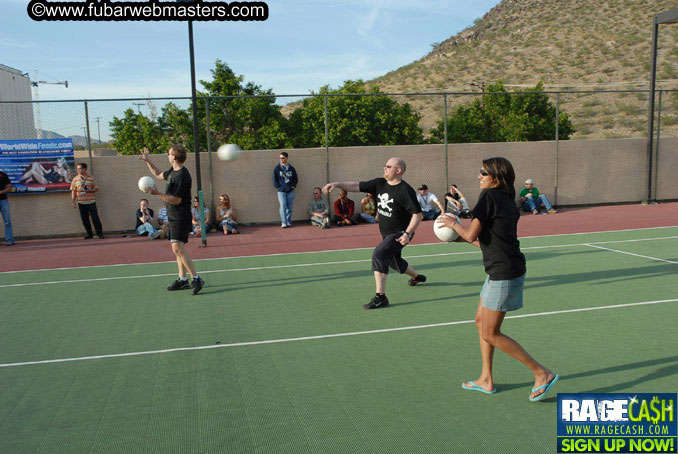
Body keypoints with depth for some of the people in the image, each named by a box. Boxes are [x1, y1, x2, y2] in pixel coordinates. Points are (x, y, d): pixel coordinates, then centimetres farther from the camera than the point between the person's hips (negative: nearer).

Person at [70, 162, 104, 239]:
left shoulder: (91, 178, 2)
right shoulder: (75, 179, 6)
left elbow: (96, 189, 3)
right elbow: (73, 191, 7)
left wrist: (89, 190, -16)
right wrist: (73, 202, 2)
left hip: (91, 201, -2)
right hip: (81, 202, 2)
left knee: (95, 218, -4)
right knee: (84, 219, 6)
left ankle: (99, 233, 5)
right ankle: (89, 234, 17)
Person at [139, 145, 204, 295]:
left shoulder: (182, 176, -19)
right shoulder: (172, 171, 12)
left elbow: (176, 200, -22)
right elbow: (159, 174, 33)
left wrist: (156, 193, -26)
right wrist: (147, 161, 29)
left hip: (180, 218, -10)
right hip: (174, 217, 10)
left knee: (178, 248, -17)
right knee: (178, 249, 13)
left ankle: (196, 279, -15)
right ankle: (182, 279, 21)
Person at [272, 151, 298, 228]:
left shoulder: (291, 168, 7)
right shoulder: (277, 168, 2)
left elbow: (296, 179, 15)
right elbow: (275, 179, 5)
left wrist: (293, 185, 2)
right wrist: (278, 186, -5)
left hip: (290, 191, 2)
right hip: (281, 191, -2)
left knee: (290, 207, 4)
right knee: (283, 206, -11)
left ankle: (288, 222, 13)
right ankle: (283, 223, -9)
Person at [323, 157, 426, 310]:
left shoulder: (406, 190, -20)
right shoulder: (380, 184, 0)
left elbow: (417, 214, -20)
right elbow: (357, 186, 0)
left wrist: (407, 234, -30)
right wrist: (337, 184, -14)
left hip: (400, 234, -9)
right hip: (387, 234, 9)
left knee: (379, 254, -28)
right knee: (394, 261, 26)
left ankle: (380, 297, -27)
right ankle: (417, 277, 57)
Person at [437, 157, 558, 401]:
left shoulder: (489, 196, -13)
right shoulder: (507, 201, 14)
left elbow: (471, 234, -16)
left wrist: (454, 224, 3)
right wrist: (462, 238, 21)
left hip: (503, 275, -10)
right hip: (501, 272, 10)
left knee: (491, 334, 0)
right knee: (481, 321, 18)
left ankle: (542, 373, 8)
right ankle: (486, 380, 27)